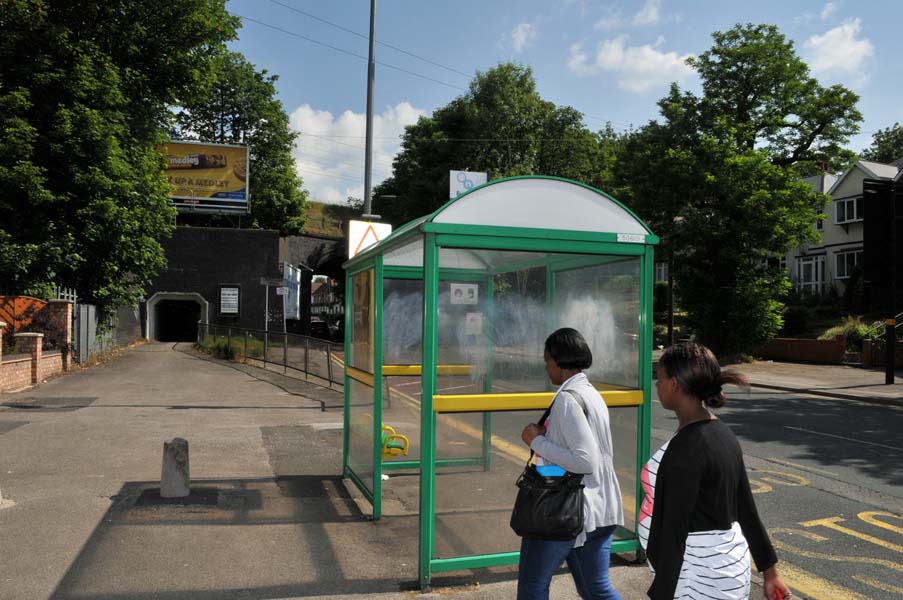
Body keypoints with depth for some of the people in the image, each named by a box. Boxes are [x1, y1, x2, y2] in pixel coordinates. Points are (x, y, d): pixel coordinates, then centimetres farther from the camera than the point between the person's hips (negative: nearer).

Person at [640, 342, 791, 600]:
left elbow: (674, 532, -23)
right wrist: (769, 570, 15)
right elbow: (746, 509, 9)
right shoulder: (721, 434, 4)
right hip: (720, 567, 9)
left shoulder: (686, 448, -24)